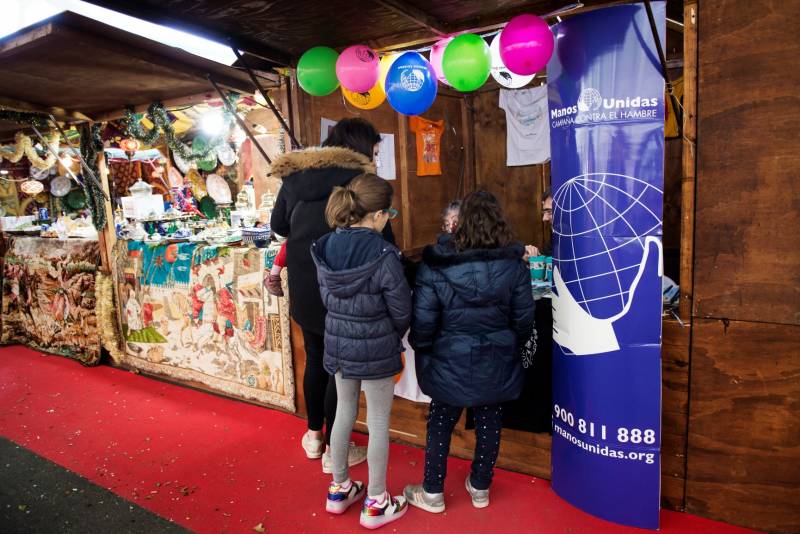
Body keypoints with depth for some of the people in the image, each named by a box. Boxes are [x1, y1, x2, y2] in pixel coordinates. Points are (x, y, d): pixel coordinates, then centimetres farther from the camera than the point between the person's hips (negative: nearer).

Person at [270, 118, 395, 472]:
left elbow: (278, 224, 15)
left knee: (316, 357, 22)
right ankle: (333, 450, 21)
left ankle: (314, 435, 38)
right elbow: (381, 235, -13)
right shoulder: (359, 177, -13)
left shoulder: (294, 175, 6)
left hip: (302, 286, 6)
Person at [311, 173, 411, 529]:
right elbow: (402, 310, -14)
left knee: (344, 412, 22)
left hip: (337, 344, 6)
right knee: (378, 423, 11)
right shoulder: (383, 255, -23)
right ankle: (376, 504, 27)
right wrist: (392, 337, 7)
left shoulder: (326, 248, -6)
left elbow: (326, 298, 4)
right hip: (375, 349, -6)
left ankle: (339, 490, 39)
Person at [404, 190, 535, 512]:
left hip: (450, 363, -2)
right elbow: (524, 319, -2)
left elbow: (423, 320, -14)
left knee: (440, 425, 16)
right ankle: (480, 488, 39)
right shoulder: (514, 265, -9)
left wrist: (421, 349, 6)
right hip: (496, 363, 2)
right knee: (489, 423, 20)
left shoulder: (436, 265, -16)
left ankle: (432, 493, 31)